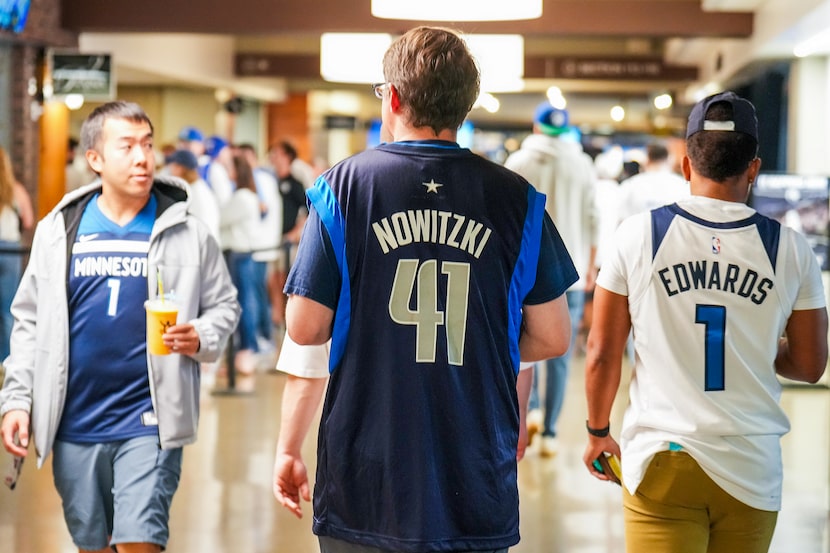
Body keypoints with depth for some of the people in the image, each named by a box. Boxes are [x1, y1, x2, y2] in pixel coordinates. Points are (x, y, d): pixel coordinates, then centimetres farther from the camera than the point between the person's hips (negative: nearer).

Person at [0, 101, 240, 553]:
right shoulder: (57, 231, 6)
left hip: (149, 423, -2)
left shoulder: (186, 232, 0)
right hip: (75, 425, 3)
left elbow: (223, 305, 8)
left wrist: (201, 338, -13)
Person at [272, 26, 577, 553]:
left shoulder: (343, 186, -4)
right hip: (478, 493, 1)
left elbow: (306, 330, -5)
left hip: (364, 485, -1)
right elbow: (552, 338, 3)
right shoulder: (516, 198, 0)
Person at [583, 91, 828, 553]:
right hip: (753, 469, 2)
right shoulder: (791, 250, -1)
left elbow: (602, 352, -1)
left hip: (661, 459, -1)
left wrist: (598, 433, 14)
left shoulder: (639, 234, -4)